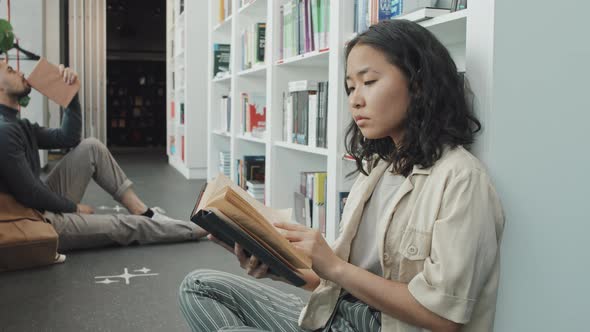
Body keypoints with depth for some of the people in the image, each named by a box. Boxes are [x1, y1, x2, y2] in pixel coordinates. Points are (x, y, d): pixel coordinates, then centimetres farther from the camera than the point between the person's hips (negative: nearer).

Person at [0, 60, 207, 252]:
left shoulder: (18, 125, 10)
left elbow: (68, 138, 12)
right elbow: (29, 193, -24)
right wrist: (74, 207, -9)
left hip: (46, 204, 10)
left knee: (91, 147, 6)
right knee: (125, 226, -3)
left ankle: (143, 213, 5)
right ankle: (195, 230, 14)